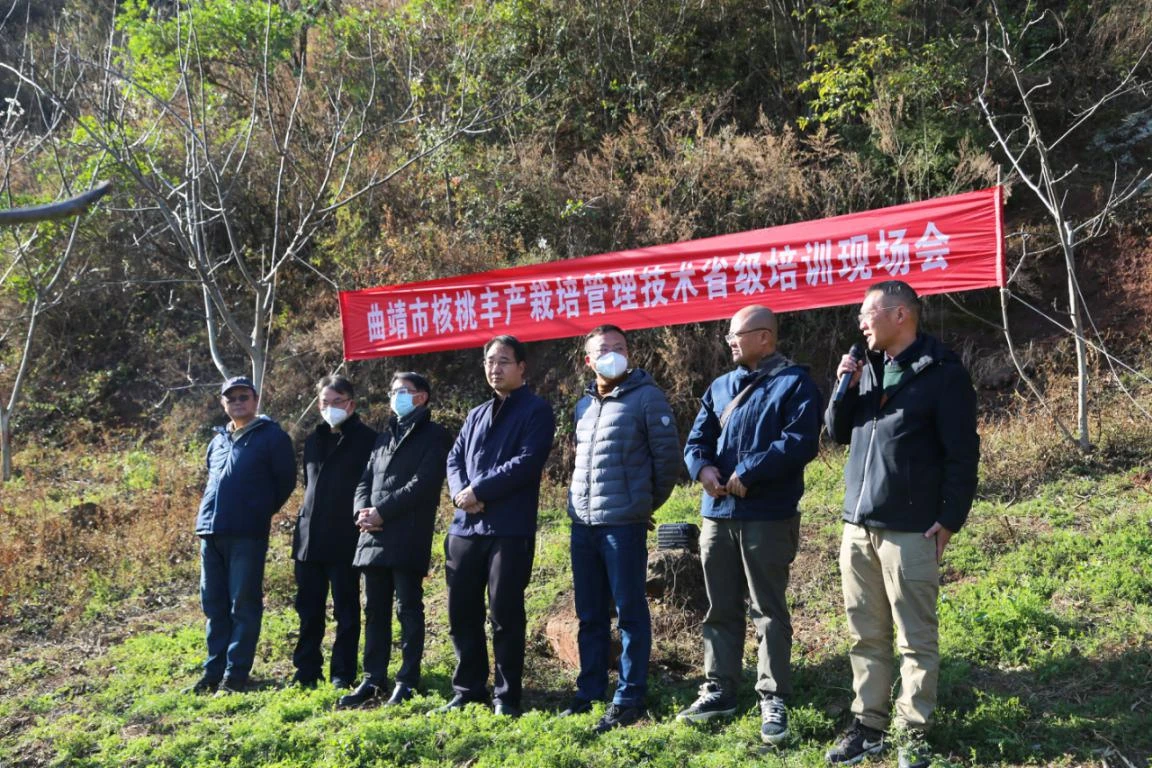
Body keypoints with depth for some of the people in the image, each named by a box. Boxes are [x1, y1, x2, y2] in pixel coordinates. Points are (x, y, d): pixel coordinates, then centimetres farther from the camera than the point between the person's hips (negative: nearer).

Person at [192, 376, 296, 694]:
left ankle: (235, 674, 4)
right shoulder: (218, 441, 17)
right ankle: (214, 670, 19)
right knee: (214, 604, 10)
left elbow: (285, 482, 1)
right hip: (210, 532, 6)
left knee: (243, 604, -1)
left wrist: (260, 513, 6)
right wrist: (210, 516, 18)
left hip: (247, 535, -6)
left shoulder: (272, 437, -1)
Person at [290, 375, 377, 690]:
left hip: (345, 541, -6)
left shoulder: (367, 439, -4)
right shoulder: (314, 439, 16)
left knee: (346, 610, 3)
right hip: (309, 539, 6)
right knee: (308, 610, 10)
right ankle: (306, 672, 19)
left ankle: (342, 674, 11)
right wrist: (303, 526, 16)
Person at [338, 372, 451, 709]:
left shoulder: (433, 436, 1)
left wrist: (382, 512, -15)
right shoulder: (384, 437, 24)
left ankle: (407, 682, 3)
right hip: (374, 537, 7)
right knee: (375, 610, 10)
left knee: (408, 609, -3)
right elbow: (365, 481, 18)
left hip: (408, 539, -7)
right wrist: (362, 511, -3)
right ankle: (373, 680, 17)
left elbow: (424, 482, -12)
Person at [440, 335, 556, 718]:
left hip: (510, 530, -6)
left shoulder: (536, 411, 0)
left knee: (505, 615, -1)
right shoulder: (476, 415, 21)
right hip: (465, 528, 6)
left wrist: (478, 490, -14)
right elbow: (454, 459, 14)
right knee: (462, 613, 9)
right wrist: (460, 492, -8)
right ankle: (468, 690, 22)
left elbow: (527, 462, -13)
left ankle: (506, 696, 11)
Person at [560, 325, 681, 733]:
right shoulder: (584, 404, 14)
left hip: (623, 523, -6)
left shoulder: (646, 397, -5)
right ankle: (589, 691, 25)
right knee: (590, 614, 14)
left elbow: (668, 456, -4)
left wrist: (647, 503, 4)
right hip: (582, 523, 6)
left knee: (630, 612, 1)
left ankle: (629, 699, 9)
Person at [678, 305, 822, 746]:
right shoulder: (719, 387, 16)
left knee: (768, 611, 1)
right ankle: (718, 691, 23)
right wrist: (703, 467, -10)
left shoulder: (795, 383, -3)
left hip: (769, 517, -6)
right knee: (720, 609, 13)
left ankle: (773, 700, 10)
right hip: (718, 515, 6)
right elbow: (697, 440, 12)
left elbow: (802, 442, -15)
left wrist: (748, 473, -19)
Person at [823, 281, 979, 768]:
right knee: (866, 635, 12)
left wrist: (950, 519, -12)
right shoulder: (866, 369, 12)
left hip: (910, 529, -6)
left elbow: (962, 454, -8)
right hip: (858, 526, 6)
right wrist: (845, 389, 0)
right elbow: (838, 433, 16)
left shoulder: (942, 373, -7)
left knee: (915, 638, 4)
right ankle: (868, 725, 22)